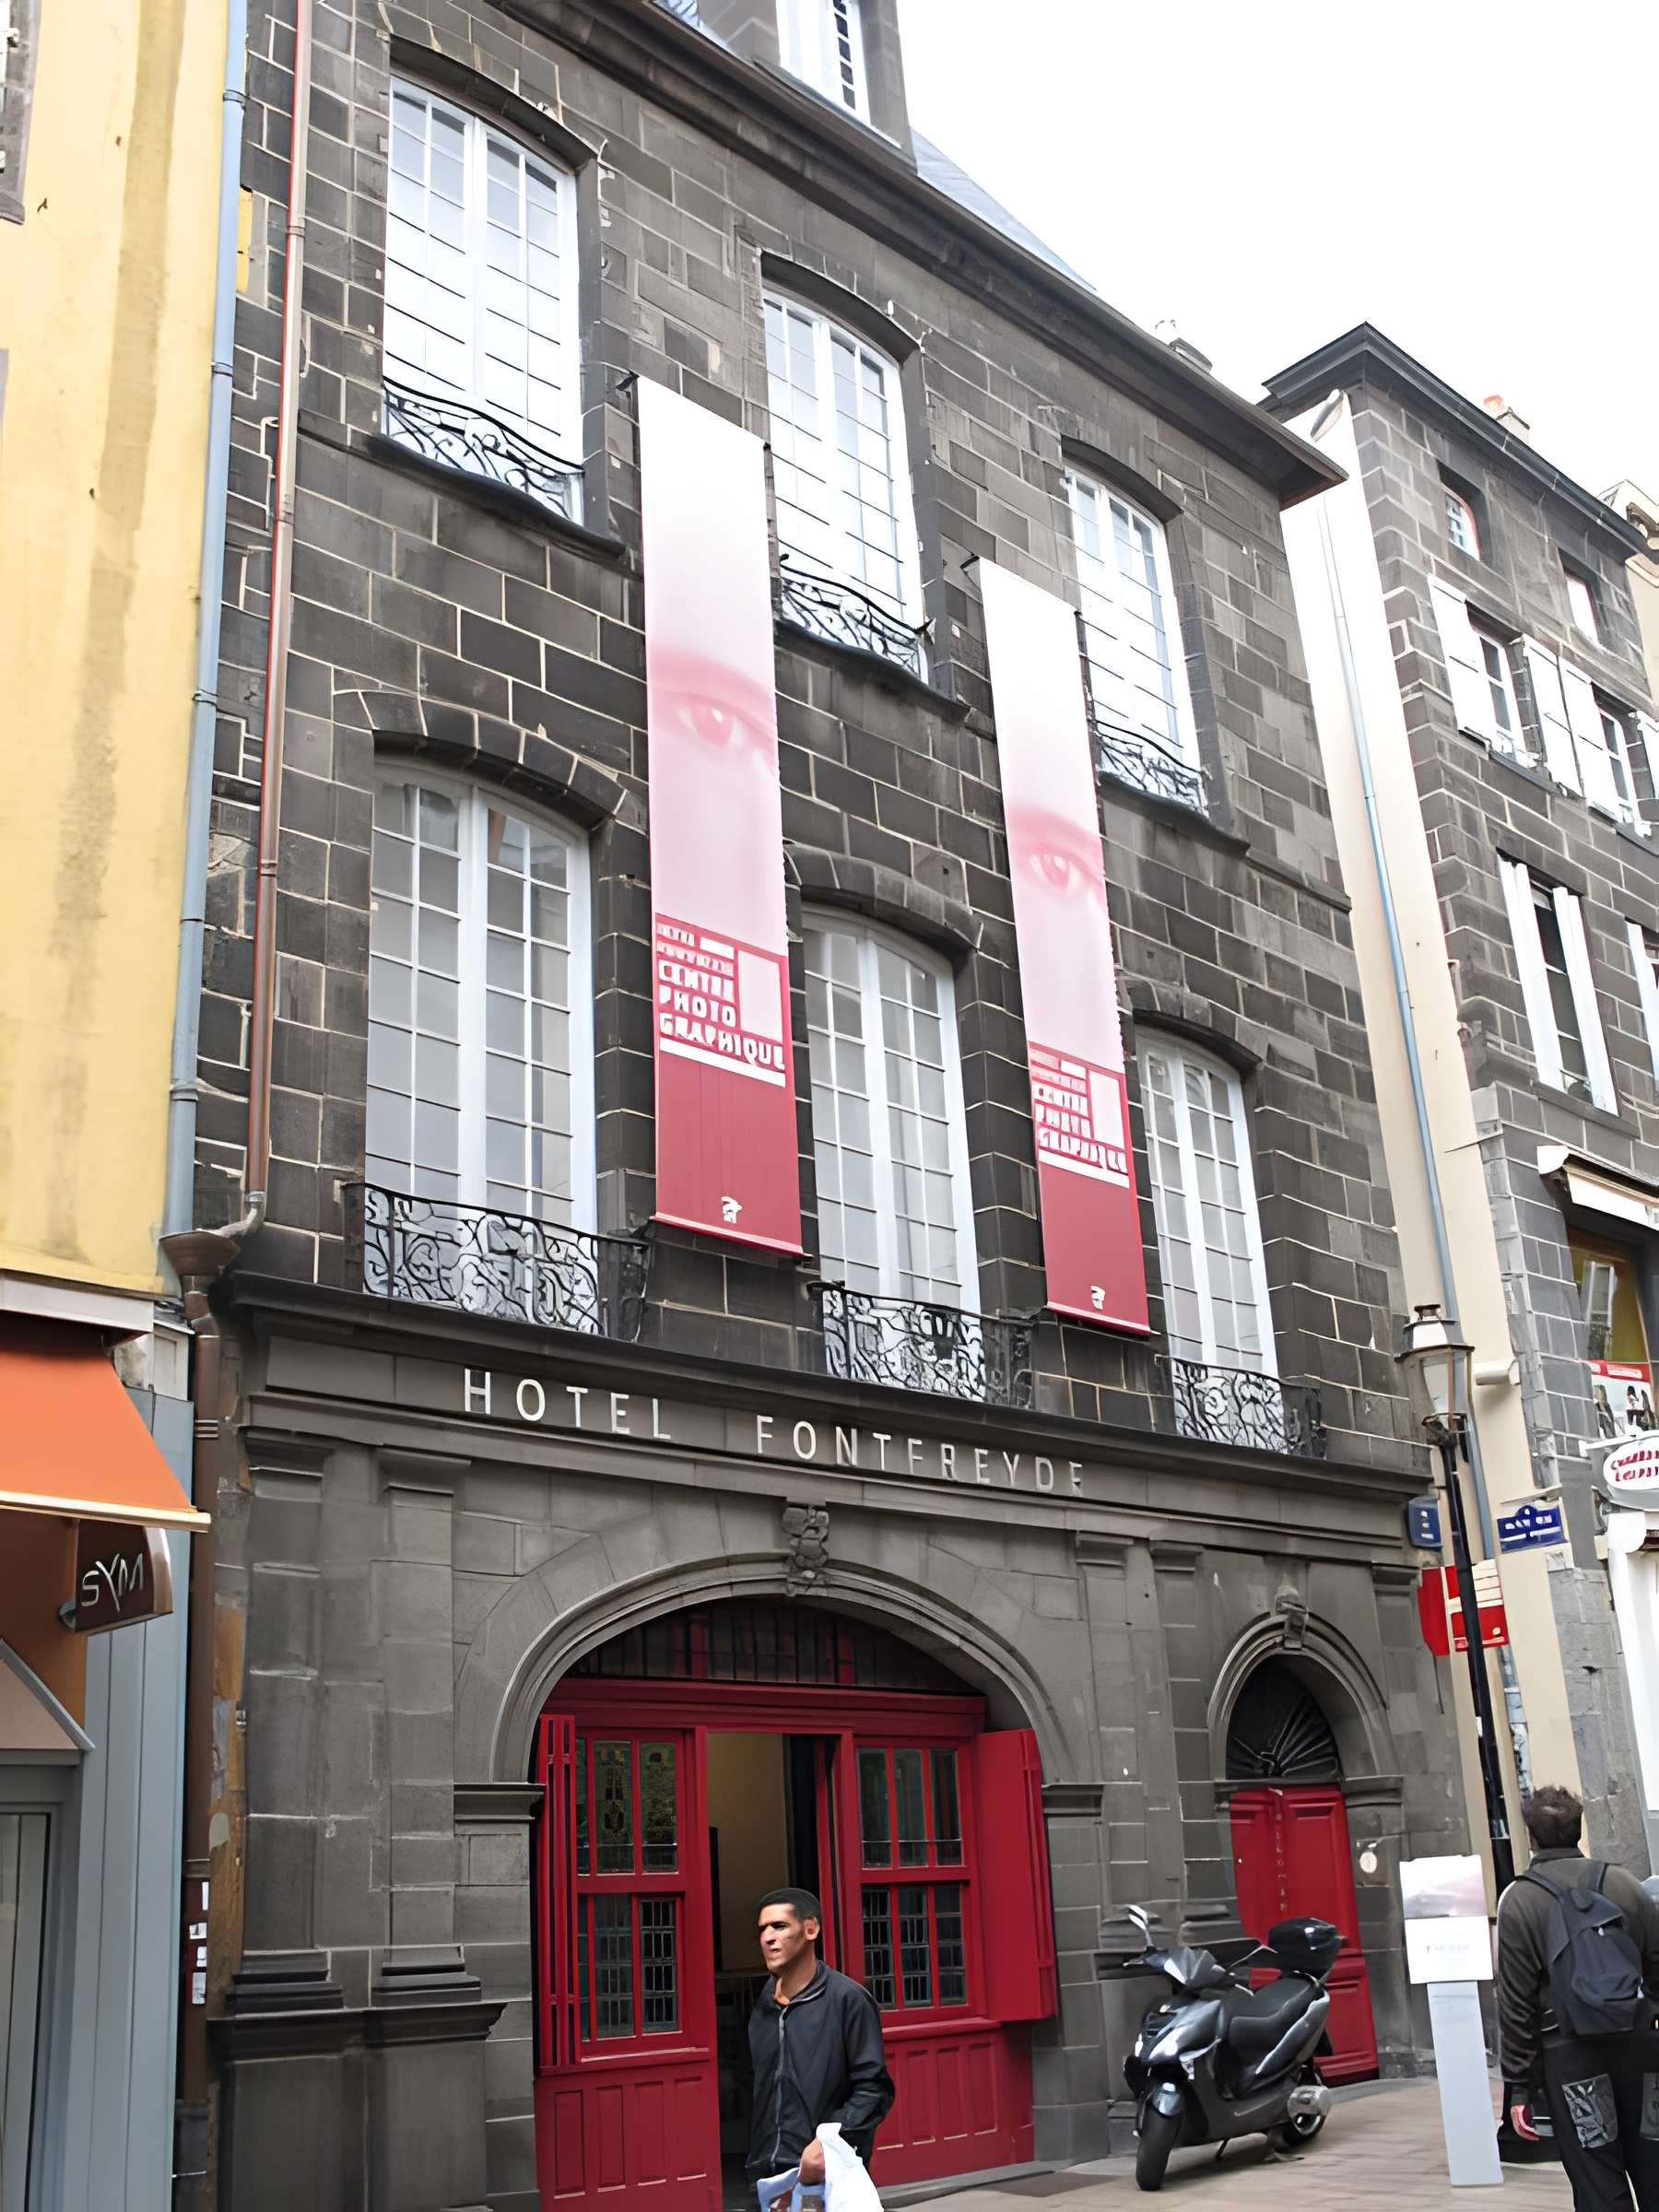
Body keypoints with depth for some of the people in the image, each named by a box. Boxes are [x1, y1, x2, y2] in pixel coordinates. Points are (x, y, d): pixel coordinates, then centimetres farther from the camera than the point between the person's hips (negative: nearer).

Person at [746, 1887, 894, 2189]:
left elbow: (874, 2088, -10)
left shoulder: (847, 1999, -7)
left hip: (829, 2175, -5)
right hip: (770, 2175, 5)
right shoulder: (764, 2004, 11)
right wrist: (758, 2163, 8)